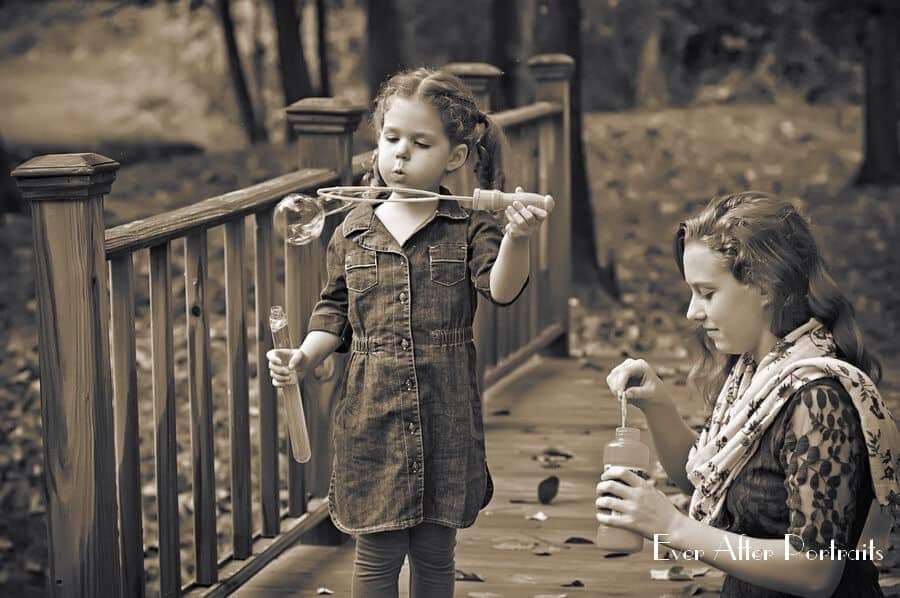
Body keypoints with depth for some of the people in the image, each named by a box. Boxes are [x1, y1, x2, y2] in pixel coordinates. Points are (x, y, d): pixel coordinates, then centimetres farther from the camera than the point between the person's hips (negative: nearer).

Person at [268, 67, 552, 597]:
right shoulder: (354, 232, 4)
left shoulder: (469, 230, -2)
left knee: (434, 554, 10)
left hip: (446, 419, -1)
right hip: (373, 419, 1)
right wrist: (303, 358, -5)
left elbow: (502, 289, -18)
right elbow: (334, 314, 12)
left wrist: (516, 239, -37)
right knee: (378, 552, 5)